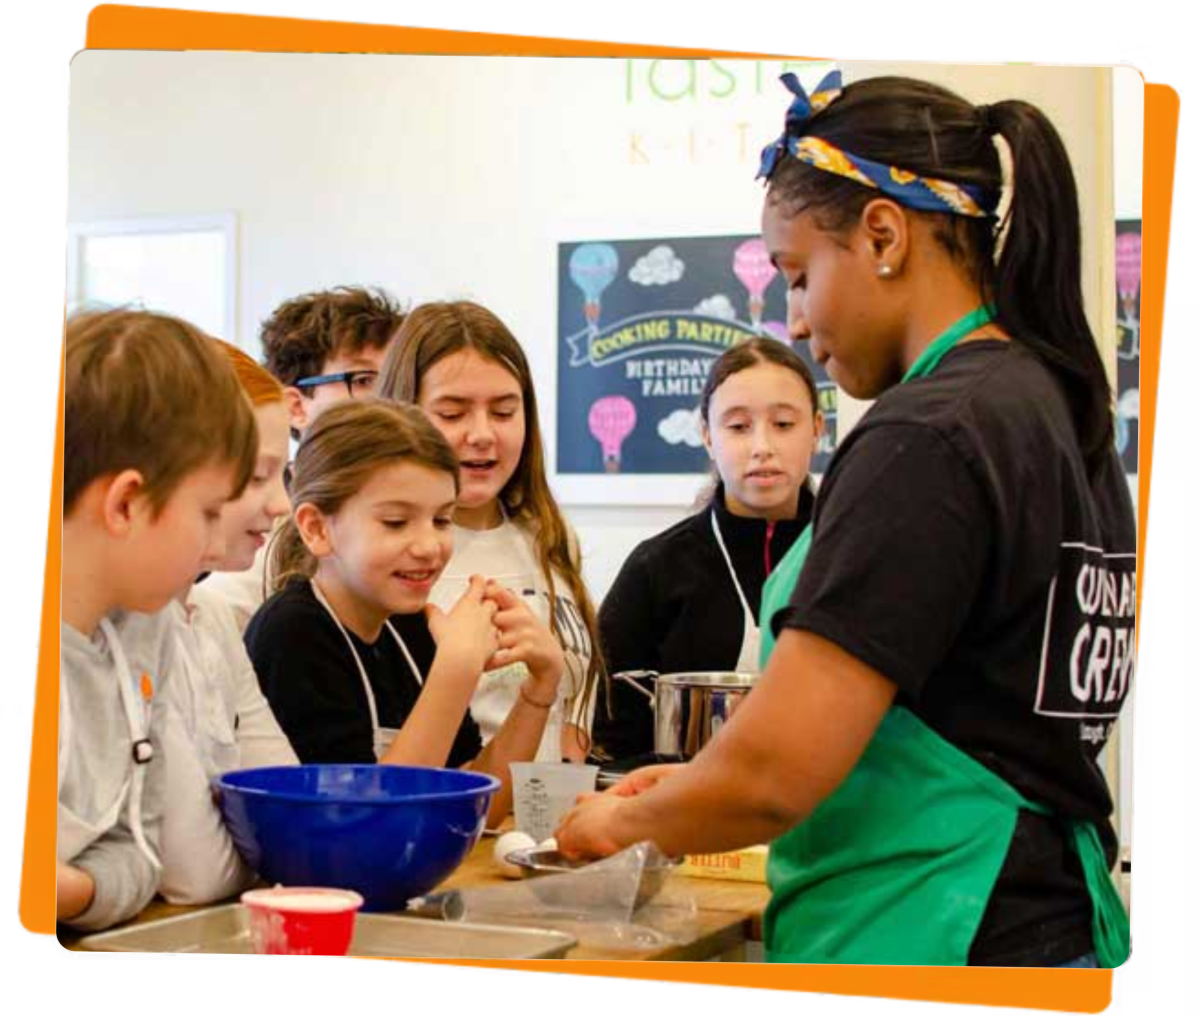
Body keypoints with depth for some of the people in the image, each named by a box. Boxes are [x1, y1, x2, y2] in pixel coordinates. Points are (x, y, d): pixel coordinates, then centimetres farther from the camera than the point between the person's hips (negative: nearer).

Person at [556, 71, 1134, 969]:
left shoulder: (925, 438, -16)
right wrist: (701, 794, 14)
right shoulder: (1064, 410, 11)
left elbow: (773, 774, -20)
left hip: (929, 943, -9)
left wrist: (626, 820, 0)